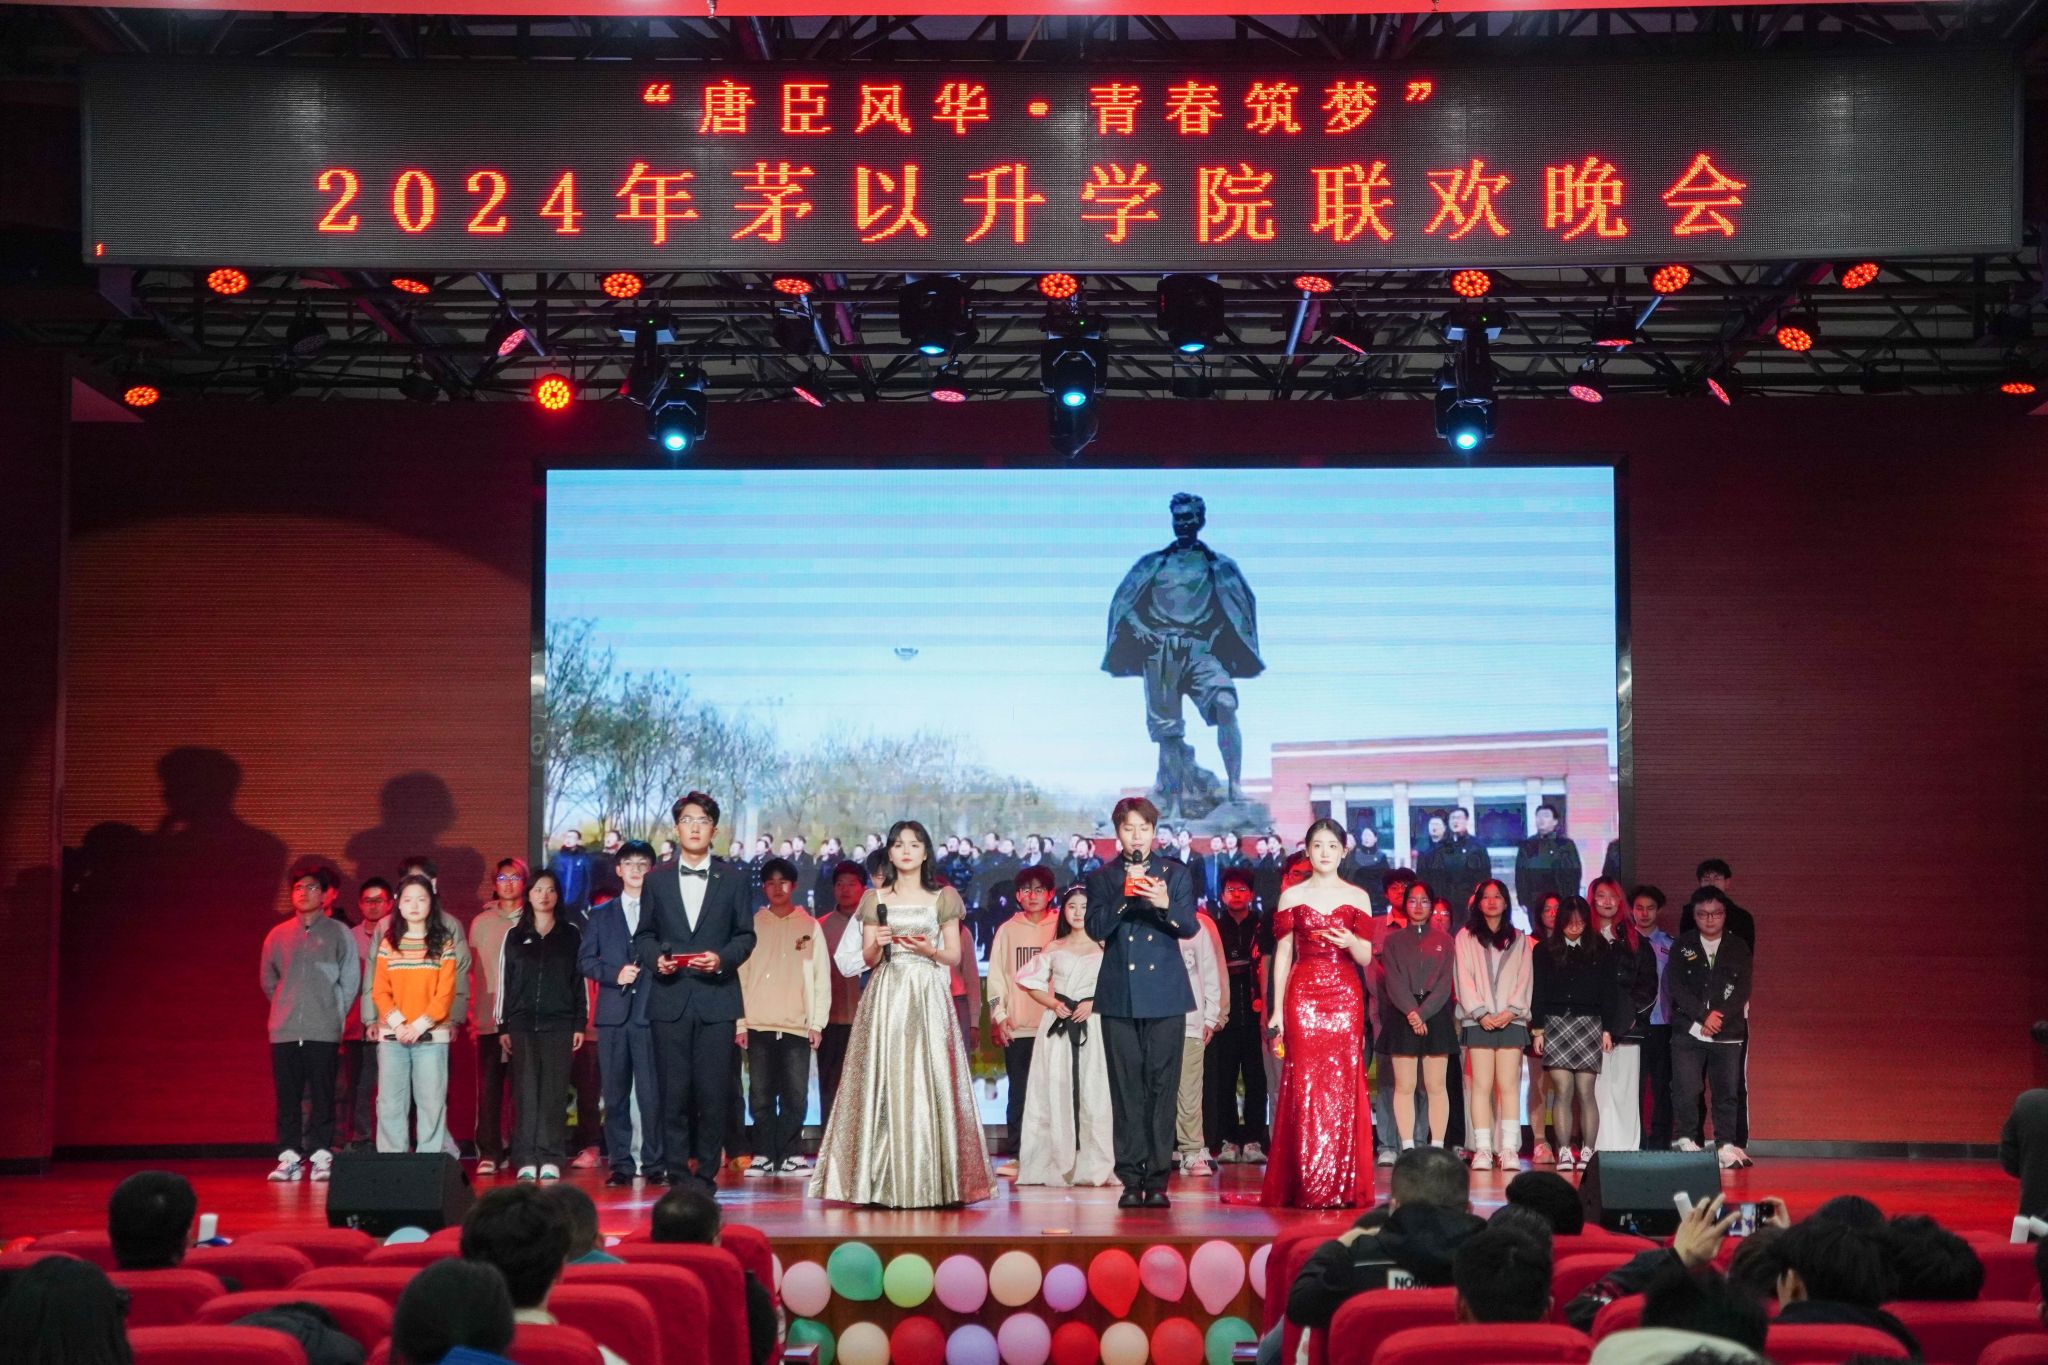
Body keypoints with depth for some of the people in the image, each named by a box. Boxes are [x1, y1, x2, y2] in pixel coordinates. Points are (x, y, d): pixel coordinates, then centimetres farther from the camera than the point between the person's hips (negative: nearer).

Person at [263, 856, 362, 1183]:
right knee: (287, 1097, 2)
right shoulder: (277, 935, 11)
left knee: (322, 1097, -2)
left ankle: (321, 1156, 2)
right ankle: (289, 1157, 5)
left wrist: (334, 1014, 4)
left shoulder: (339, 933, 4)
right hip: (284, 1031, 2)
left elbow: (351, 980, 5)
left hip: (323, 1032, -2)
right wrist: (286, 1009, 14)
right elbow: (268, 980, 20)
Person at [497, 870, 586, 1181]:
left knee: (553, 1092, -3)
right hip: (522, 1023, 1)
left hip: (559, 1024, -1)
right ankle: (526, 1160, -2)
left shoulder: (570, 935, 8)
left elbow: (579, 980, 7)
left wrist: (579, 1024, 1)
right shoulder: (515, 936, 10)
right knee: (525, 1092, -3)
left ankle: (551, 1160, -1)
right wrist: (503, 1027, 4)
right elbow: (504, 982, 9)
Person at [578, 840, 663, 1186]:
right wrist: (614, 974, -5)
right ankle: (620, 1164, 7)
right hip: (613, 1013, 2)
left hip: (650, 1011, -2)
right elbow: (584, 960, 10)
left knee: (651, 1092, -7)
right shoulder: (600, 915, 16)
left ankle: (654, 1164, -1)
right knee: (615, 1093, 2)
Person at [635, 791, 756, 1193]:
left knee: (714, 1092, -2)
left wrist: (723, 958, -10)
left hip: (716, 998, -1)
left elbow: (746, 934, 8)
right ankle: (677, 1172, 5)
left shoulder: (733, 879, 9)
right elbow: (643, 935, 13)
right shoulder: (657, 880, 11)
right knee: (673, 1092, -1)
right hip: (670, 998, 1)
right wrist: (656, 957, -7)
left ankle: (706, 1172, 6)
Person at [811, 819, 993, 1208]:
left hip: (928, 998, -1)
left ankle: (929, 1180, -4)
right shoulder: (875, 898, 12)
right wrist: (877, 944, -12)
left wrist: (929, 950, -11)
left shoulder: (943, 897, 9)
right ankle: (884, 1182, -3)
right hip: (886, 997, 1)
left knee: (928, 1080, -7)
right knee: (885, 1081, -5)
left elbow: (954, 956, 8)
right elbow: (867, 960, 9)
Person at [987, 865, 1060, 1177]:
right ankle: (1017, 1155, 6)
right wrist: (998, 1014, 1)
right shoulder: (1008, 930, 10)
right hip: (1016, 1026, 1)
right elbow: (996, 975, 9)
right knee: (1018, 1093, 3)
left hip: (1052, 1022, -1)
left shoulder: (1060, 929, 6)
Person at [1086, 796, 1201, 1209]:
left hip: (1165, 993, 0)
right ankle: (1131, 1179, 2)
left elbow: (1190, 927, -1)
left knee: (1162, 1085, -3)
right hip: (1119, 996, 0)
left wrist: (1165, 904, -21)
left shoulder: (1175, 874, 9)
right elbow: (1095, 929, -3)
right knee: (1126, 1088, -1)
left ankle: (1157, 1178, -1)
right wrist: (1124, 895, -17)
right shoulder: (1103, 878, 9)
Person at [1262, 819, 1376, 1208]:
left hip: (1345, 996, 1)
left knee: (1344, 1085, -4)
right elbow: (1282, 954, 6)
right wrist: (1277, 1010, 1)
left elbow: (1366, 959, 8)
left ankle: (1343, 1185, 1)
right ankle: (1305, 1186, -4)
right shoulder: (1292, 897, 8)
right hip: (1303, 996, -1)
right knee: (1305, 1084, -6)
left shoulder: (1357, 898, 9)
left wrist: (1350, 941, -15)